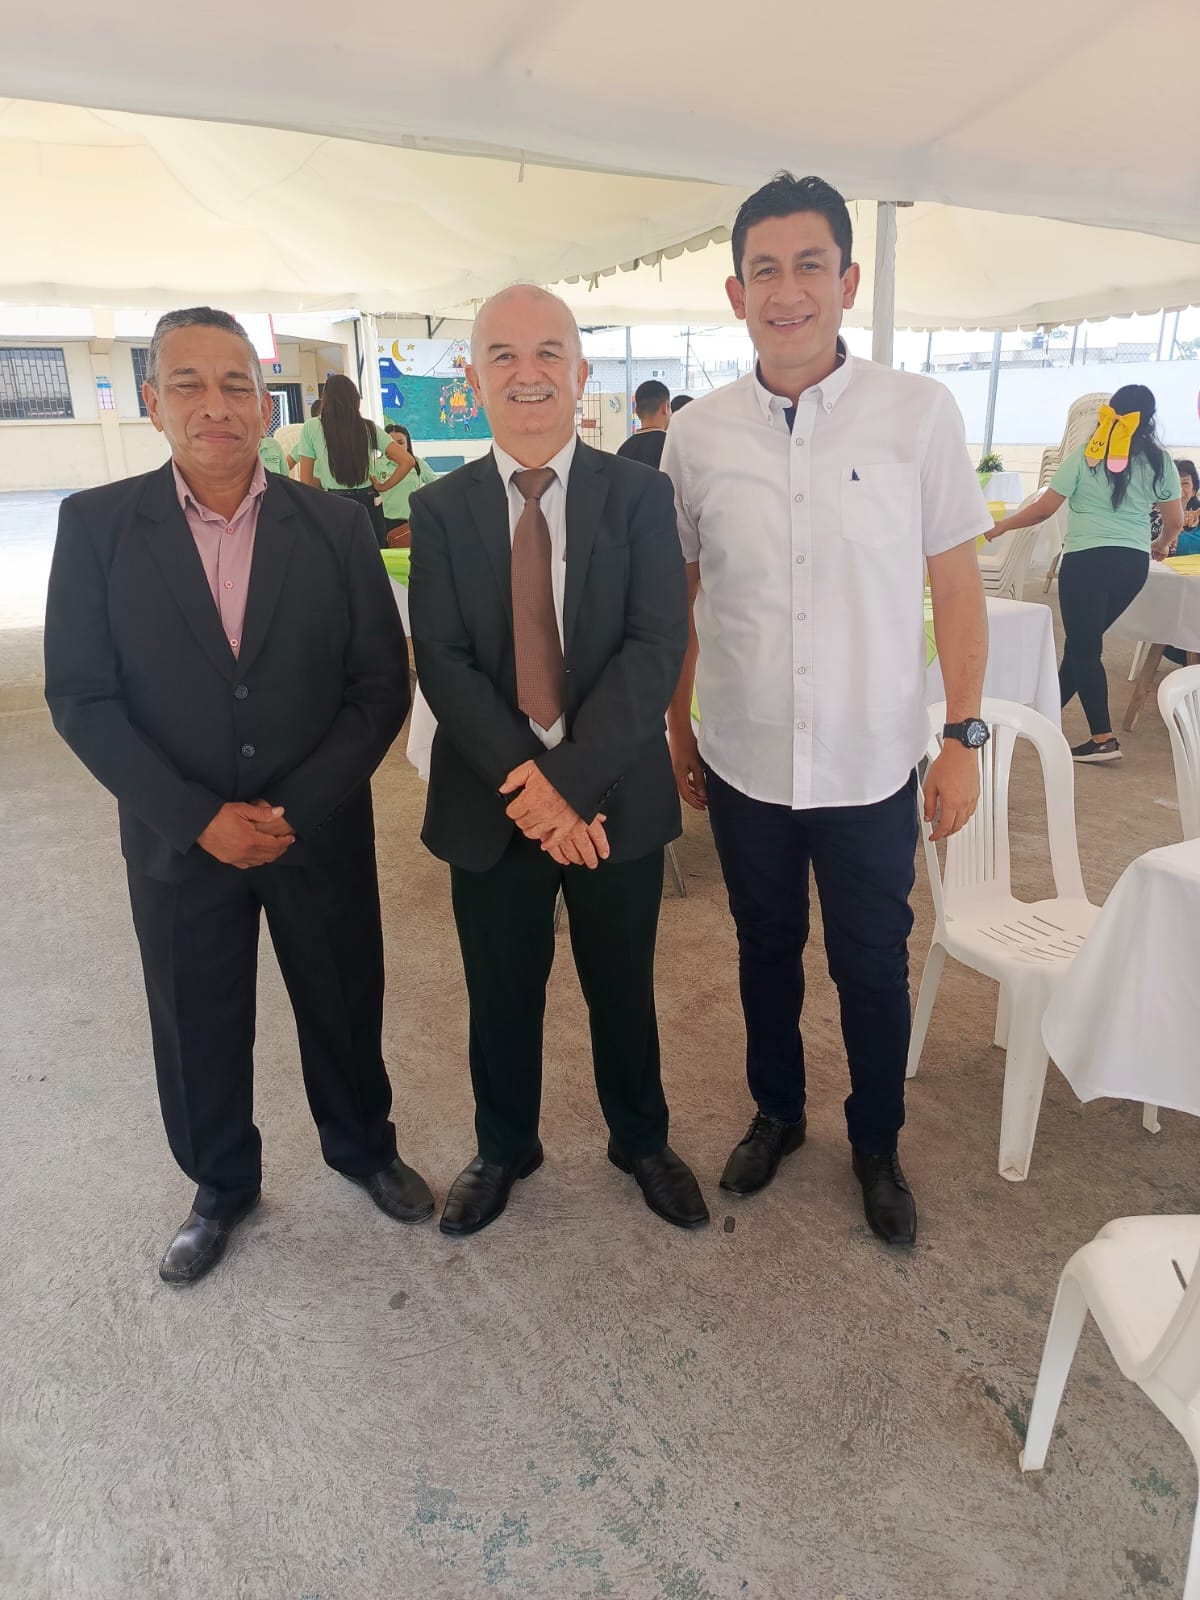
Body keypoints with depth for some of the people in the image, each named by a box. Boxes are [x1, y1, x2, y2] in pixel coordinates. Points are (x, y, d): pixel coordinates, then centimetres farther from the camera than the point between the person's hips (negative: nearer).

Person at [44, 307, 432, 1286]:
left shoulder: (336, 525, -4)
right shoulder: (97, 524, -5)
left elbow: (382, 683, -5)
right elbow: (80, 695, -6)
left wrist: (298, 807, -14)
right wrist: (198, 816, -15)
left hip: (322, 834, 0)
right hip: (178, 841, 0)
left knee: (345, 1009, 16)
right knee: (198, 1031, 15)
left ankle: (363, 1146, 44)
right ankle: (221, 1186, 42)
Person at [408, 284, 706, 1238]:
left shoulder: (640, 495, -3)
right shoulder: (440, 509, 1)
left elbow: (658, 647, -12)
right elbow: (441, 662, -8)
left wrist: (567, 778, -21)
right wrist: (525, 782, -19)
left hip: (616, 796, -1)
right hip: (489, 801, 1)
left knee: (623, 987, 16)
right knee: (502, 995, 17)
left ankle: (641, 1141, 42)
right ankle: (504, 1149, 42)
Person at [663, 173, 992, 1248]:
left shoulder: (920, 413, -6)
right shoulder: (697, 434, -2)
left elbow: (958, 585, -2)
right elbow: (677, 597, 6)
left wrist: (965, 736, -5)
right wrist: (676, 727, 7)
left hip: (873, 765, -1)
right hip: (743, 761, 2)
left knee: (873, 968, 12)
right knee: (766, 951, 19)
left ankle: (877, 1145, 39)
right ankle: (777, 1111, 44)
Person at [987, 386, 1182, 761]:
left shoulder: (1086, 455, -2)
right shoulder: (1160, 461, 7)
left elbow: (1044, 508, -2)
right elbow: (1175, 520, 10)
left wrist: (1001, 526, 13)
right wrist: (1161, 545, 32)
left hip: (1087, 559, -4)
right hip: (1134, 563, 5)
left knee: (1083, 644, 0)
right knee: (1084, 640, 17)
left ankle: (1103, 738, -3)